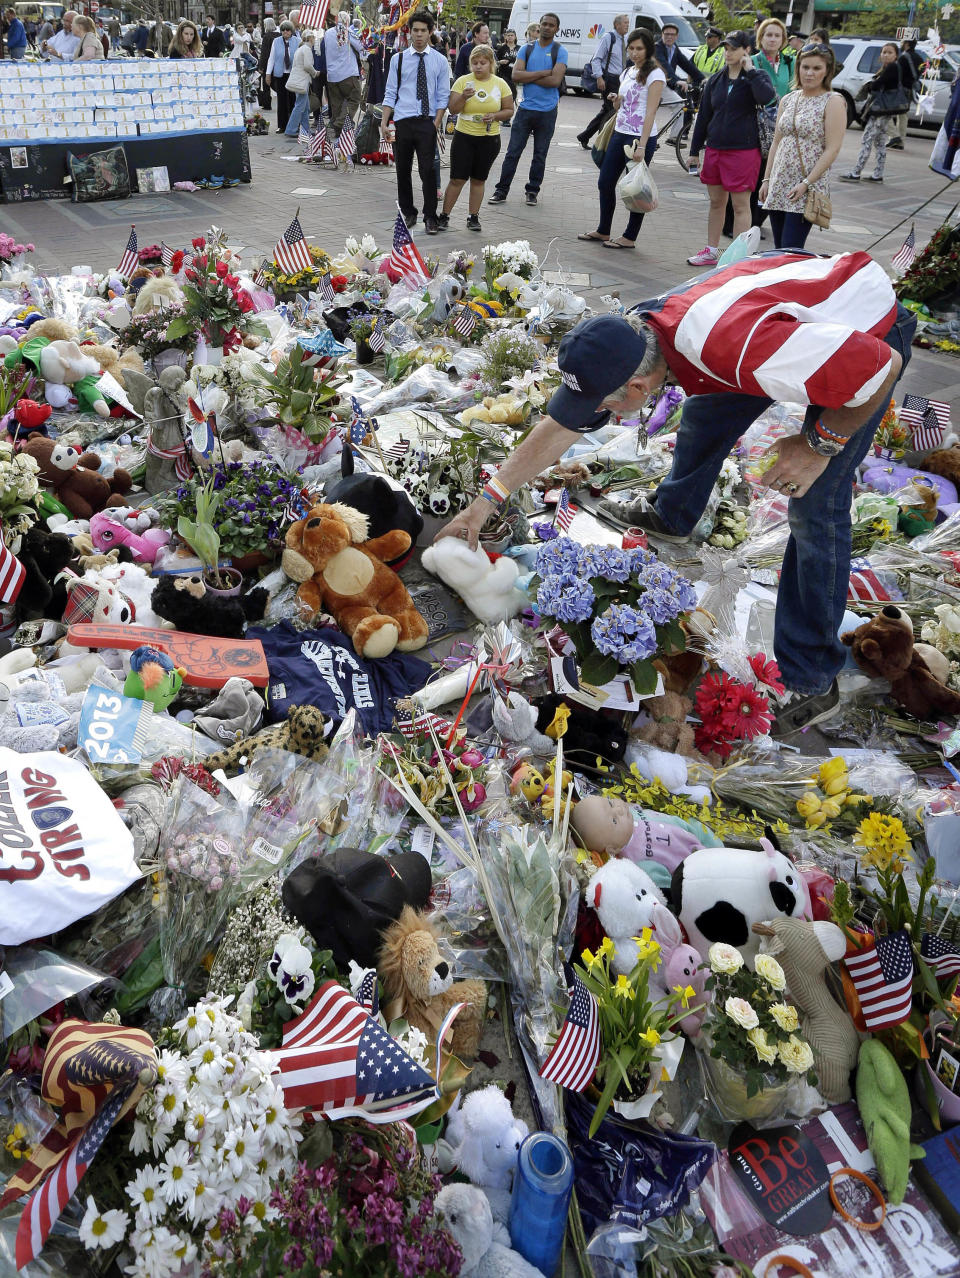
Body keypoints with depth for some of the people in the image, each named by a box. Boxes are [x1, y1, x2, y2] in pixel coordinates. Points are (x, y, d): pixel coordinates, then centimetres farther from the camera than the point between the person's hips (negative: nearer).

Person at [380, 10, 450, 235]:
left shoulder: (440, 61, 4)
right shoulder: (398, 59, 6)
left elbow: (443, 96, 4)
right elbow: (390, 94, 5)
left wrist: (437, 123, -8)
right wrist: (384, 123, -3)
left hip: (427, 122, -1)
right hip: (402, 122, 2)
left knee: (428, 170, -5)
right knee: (403, 170, 7)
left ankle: (430, 217, 2)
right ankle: (408, 212, 21)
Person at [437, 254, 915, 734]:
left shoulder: (738, 348, -43)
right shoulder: (623, 340, -17)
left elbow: (881, 364, -35)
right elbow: (559, 426, -6)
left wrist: (819, 444, -24)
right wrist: (486, 501, -4)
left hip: (867, 330, -7)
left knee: (815, 507, -14)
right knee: (704, 416, 19)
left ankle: (812, 681, -3)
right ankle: (670, 517, 49)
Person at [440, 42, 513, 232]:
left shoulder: (500, 84, 3)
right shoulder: (462, 81, -2)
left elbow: (509, 110, 7)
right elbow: (453, 110, -5)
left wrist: (494, 116, -12)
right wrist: (464, 97, -24)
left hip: (489, 139, 1)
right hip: (464, 137, -1)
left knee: (478, 180, 9)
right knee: (457, 179, -4)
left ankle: (473, 216, 17)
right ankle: (444, 215, 6)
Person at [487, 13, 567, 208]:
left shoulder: (559, 52, -1)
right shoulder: (526, 49, 6)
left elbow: (555, 81, -15)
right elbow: (516, 76, -7)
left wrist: (528, 78, -10)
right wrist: (544, 73, -12)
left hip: (547, 112, -1)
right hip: (525, 108, 1)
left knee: (540, 155, 9)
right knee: (513, 152, 0)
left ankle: (532, 191, 21)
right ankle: (502, 190, 5)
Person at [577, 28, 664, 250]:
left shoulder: (654, 74, -9)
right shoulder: (628, 73, 14)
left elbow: (650, 112, -16)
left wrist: (642, 145, -22)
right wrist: (616, 102, 1)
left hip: (641, 138, -8)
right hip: (620, 134, 8)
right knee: (605, 183, 10)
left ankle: (630, 237, 8)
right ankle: (603, 231, 24)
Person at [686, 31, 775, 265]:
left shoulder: (756, 77, -2)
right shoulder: (716, 80, 11)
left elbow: (766, 96, -24)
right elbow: (703, 116, 14)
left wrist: (750, 71, -15)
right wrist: (695, 151, 12)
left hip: (743, 150, -5)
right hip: (715, 149, 5)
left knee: (740, 205, -2)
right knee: (716, 202, 13)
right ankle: (711, 252, 24)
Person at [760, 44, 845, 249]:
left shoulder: (833, 102, -4)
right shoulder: (788, 100, 14)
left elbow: (832, 149, -10)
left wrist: (806, 183, -18)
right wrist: (766, 179, 12)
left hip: (809, 188, -6)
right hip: (779, 185, 6)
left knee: (791, 250, -14)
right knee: (779, 250, 5)